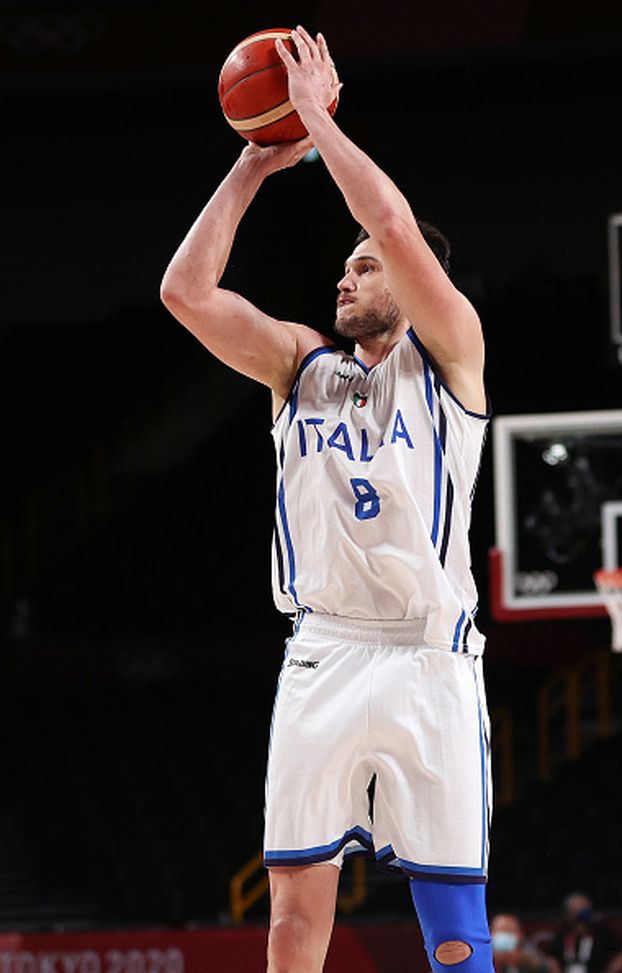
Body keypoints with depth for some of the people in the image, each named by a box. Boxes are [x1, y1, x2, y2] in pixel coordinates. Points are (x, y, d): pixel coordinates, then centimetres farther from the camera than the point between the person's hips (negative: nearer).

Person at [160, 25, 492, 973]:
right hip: (322, 657, 4)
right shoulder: (304, 365, 17)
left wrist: (318, 114, -4)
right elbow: (186, 291, 7)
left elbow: (396, 227, -12)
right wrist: (256, 163, 6)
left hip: (427, 661, -4)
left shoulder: (447, 354, 4)